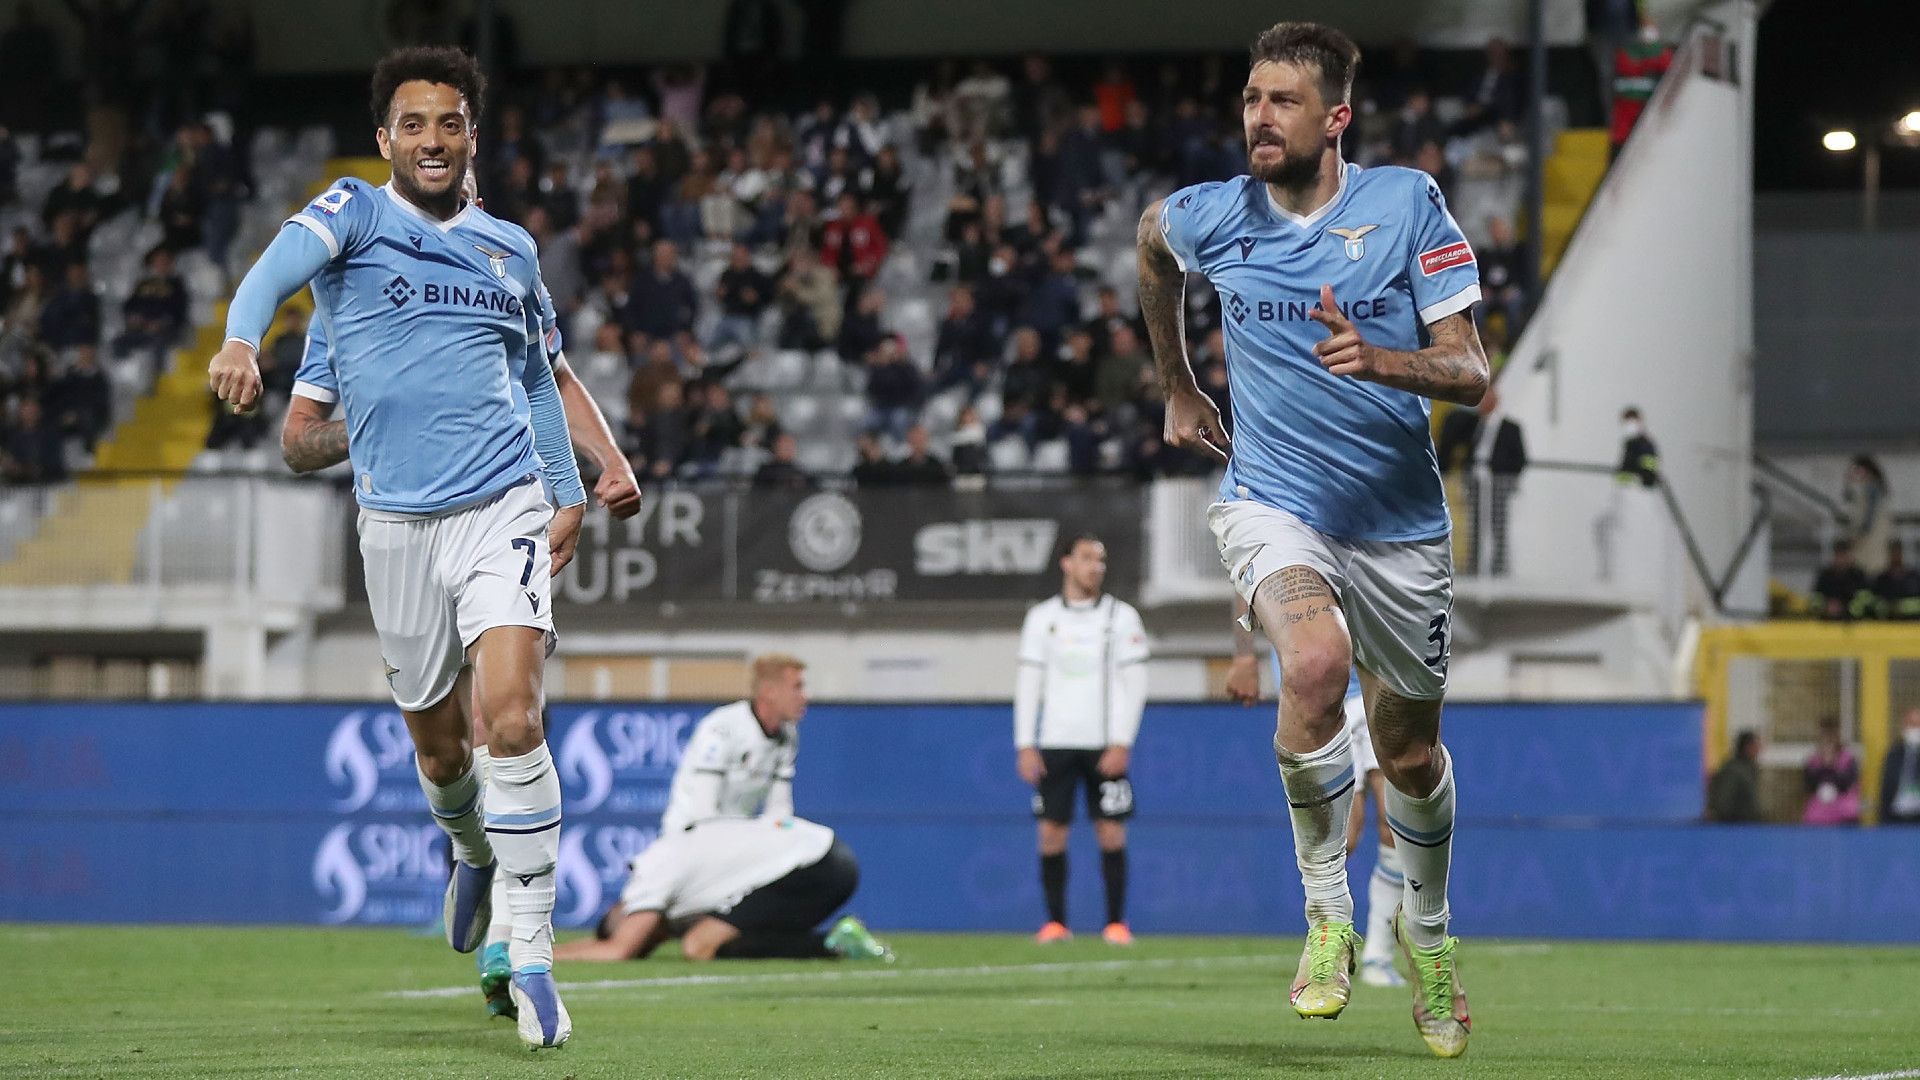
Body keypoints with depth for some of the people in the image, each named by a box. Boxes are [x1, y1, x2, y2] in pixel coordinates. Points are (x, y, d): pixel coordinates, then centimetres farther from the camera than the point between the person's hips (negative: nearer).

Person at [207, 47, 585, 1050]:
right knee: (437, 742, 10)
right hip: (395, 518, 0)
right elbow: (284, 261, -20)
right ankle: (474, 851, 46)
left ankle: (532, 959, -16)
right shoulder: (354, 211, 2)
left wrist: (569, 491, 25)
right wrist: (241, 336, -41)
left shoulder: (512, 247, 13)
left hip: (503, 508, 0)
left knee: (511, 715, -18)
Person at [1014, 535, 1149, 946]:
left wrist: (1121, 744, -8)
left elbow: (1134, 685, 1)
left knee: (1111, 831, -4)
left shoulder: (1121, 616, 4)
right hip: (1055, 742, 1)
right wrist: (1025, 746, 0)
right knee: (1052, 832, -2)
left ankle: (1116, 922, 3)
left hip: (1105, 745, -1)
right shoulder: (1042, 617, 8)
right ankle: (1056, 922, 6)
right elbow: (1028, 685, 7)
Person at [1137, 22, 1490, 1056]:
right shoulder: (1211, 217, -4)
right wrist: (1176, 386, 28)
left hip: (1399, 520, 1)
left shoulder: (1407, 203, -9)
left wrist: (1383, 361, -30)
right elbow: (1152, 242, 23)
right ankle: (1327, 917, -16)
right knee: (1315, 661, -32)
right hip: (1271, 501, -1)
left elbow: (1471, 371, -10)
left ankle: (1427, 930, 42)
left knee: (1409, 753, 12)